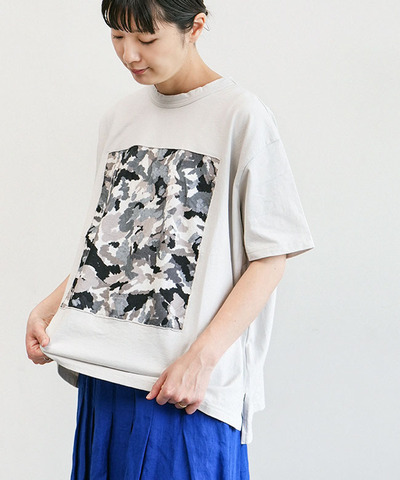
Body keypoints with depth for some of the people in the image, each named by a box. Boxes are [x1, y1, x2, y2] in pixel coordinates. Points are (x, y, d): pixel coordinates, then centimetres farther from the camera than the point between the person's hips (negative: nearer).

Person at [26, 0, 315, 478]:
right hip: (103, 374, 6)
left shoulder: (242, 118, -8)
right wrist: (50, 306, 6)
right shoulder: (119, 118, 12)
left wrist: (202, 358, -17)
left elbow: (270, 257, -10)